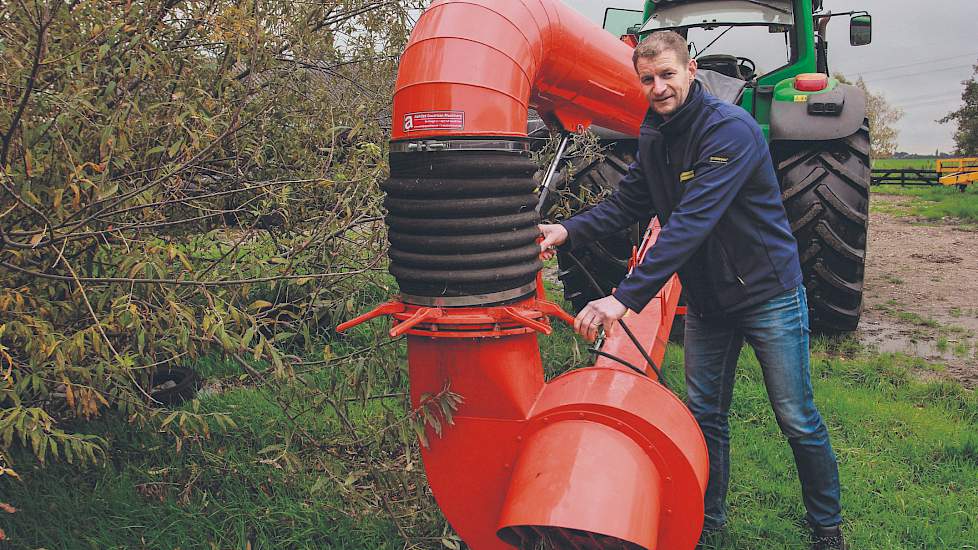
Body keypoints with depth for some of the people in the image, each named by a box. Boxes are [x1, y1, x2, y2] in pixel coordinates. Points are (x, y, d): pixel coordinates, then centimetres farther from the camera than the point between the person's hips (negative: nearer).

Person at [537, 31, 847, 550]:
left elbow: (691, 224, -33)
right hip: (705, 299, 6)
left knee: (798, 422, 5)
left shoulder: (731, 128, -24)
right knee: (705, 415, 13)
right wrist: (568, 230, -16)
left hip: (767, 293, -6)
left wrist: (626, 297, -39)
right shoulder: (653, 138, 2)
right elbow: (625, 202, 3)